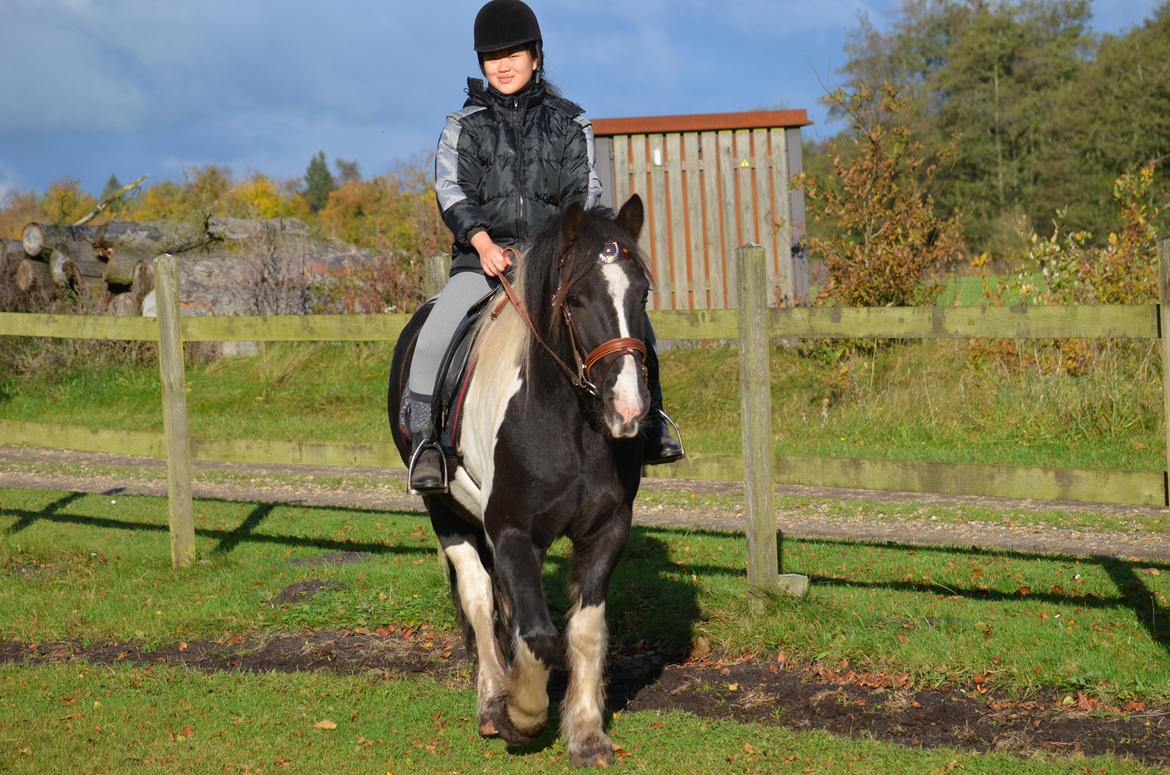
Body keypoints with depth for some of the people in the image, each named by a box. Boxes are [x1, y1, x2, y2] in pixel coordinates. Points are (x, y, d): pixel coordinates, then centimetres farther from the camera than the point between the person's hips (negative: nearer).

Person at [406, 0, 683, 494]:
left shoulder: (569, 124, 12)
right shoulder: (464, 127, 10)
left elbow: (585, 193, 3)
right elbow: (450, 188, -3)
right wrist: (484, 243, -21)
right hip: (483, 255, -1)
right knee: (432, 338, -26)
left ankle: (650, 420, -12)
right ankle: (426, 442, -20)